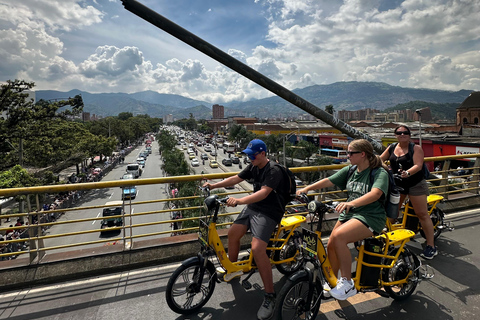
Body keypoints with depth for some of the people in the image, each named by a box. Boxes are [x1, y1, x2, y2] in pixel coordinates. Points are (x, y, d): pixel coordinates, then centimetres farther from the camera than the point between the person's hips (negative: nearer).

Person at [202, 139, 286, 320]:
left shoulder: (274, 171, -18)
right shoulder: (253, 167, 7)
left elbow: (264, 192, -31)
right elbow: (236, 179, 8)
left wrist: (239, 201, -43)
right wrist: (214, 185, 0)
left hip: (269, 212, -8)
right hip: (252, 207, 8)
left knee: (257, 248, -22)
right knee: (233, 232, -3)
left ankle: (270, 296, -6)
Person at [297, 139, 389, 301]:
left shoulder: (380, 173, -12)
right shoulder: (350, 170, 8)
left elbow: (375, 193, -31)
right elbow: (328, 181, 3)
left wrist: (351, 203, -47)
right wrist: (307, 188, -9)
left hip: (370, 216, -7)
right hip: (349, 214, 7)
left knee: (339, 236, -30)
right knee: (331, 245, -1)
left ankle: (348, 284, -14)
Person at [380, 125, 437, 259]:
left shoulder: (416, 148, -9)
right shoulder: (392, 148, 5)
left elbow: (418, 165, -22)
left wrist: (408, 173, -40)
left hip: (415, 185, -4)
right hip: (397, 184, 5)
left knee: (422, 214, -2)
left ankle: (431, 246, 7)